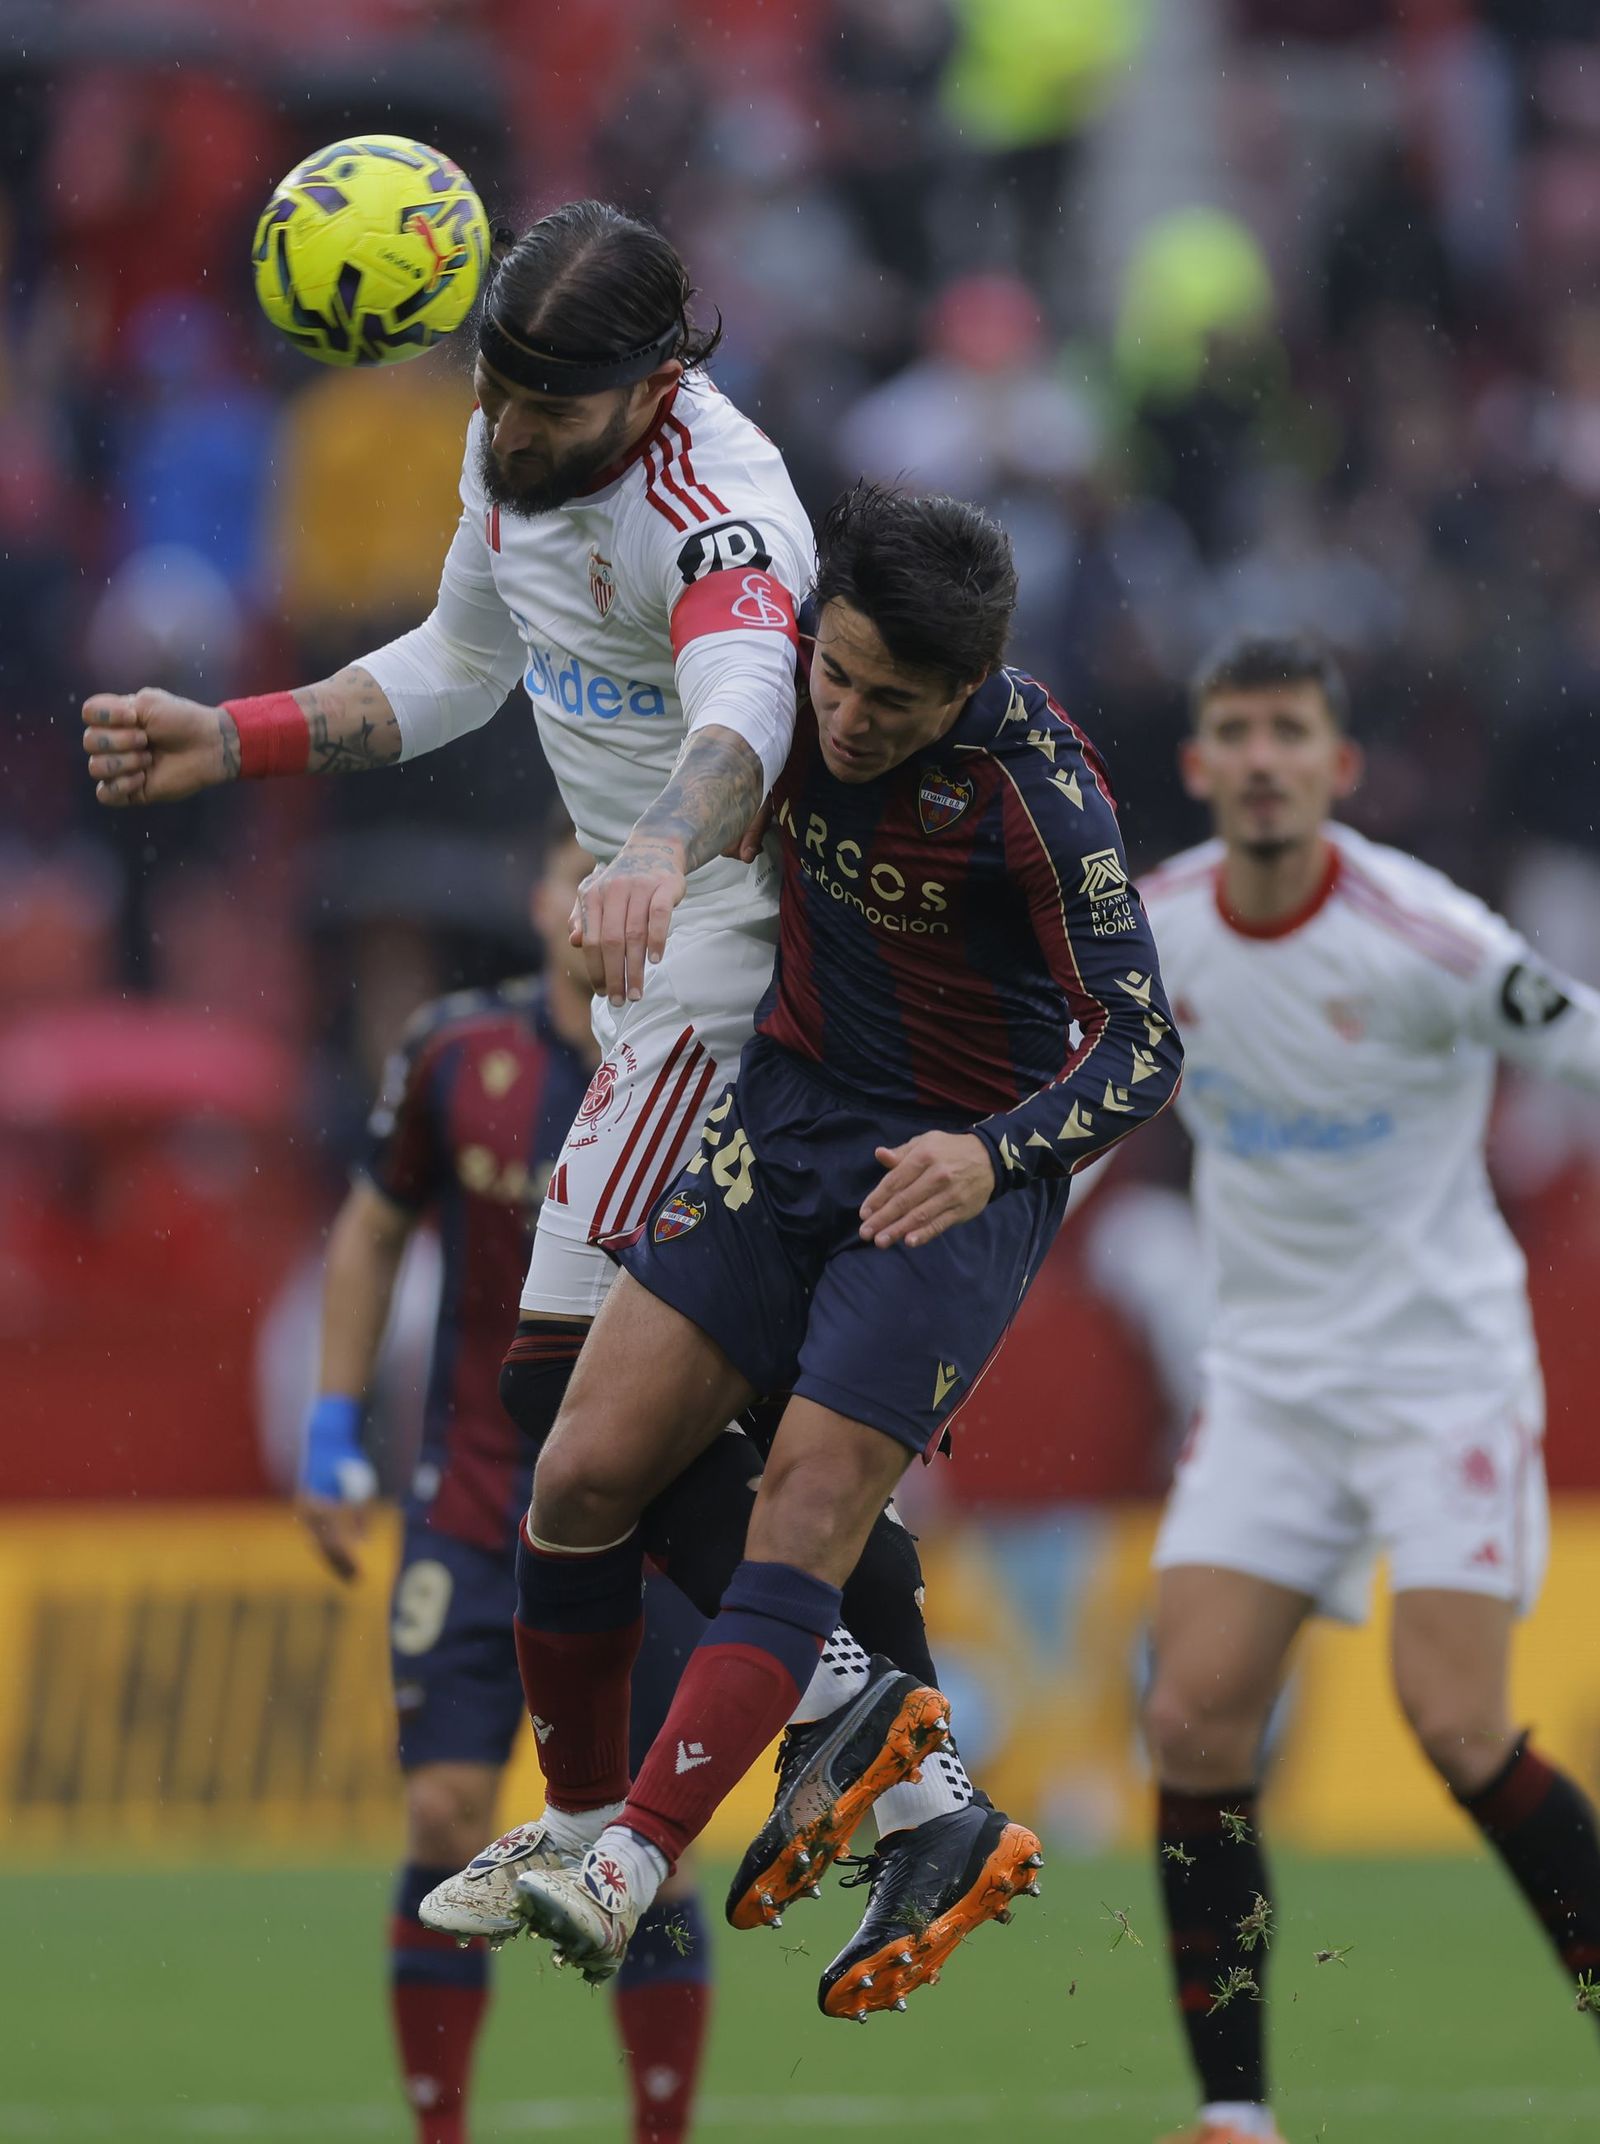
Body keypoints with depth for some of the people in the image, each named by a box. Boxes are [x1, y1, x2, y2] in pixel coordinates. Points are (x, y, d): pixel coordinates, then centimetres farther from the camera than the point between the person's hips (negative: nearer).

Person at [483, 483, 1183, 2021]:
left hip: (967, 1168, -5)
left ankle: (627, 1874, -23)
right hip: (794, 1103, 6)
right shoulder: (793, 686, -8)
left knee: (807, 1522, -16)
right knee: (585, 1475, -6)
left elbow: (1141, 1048, -21)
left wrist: (994, 1153, -35)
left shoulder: (1035, 787, -23)